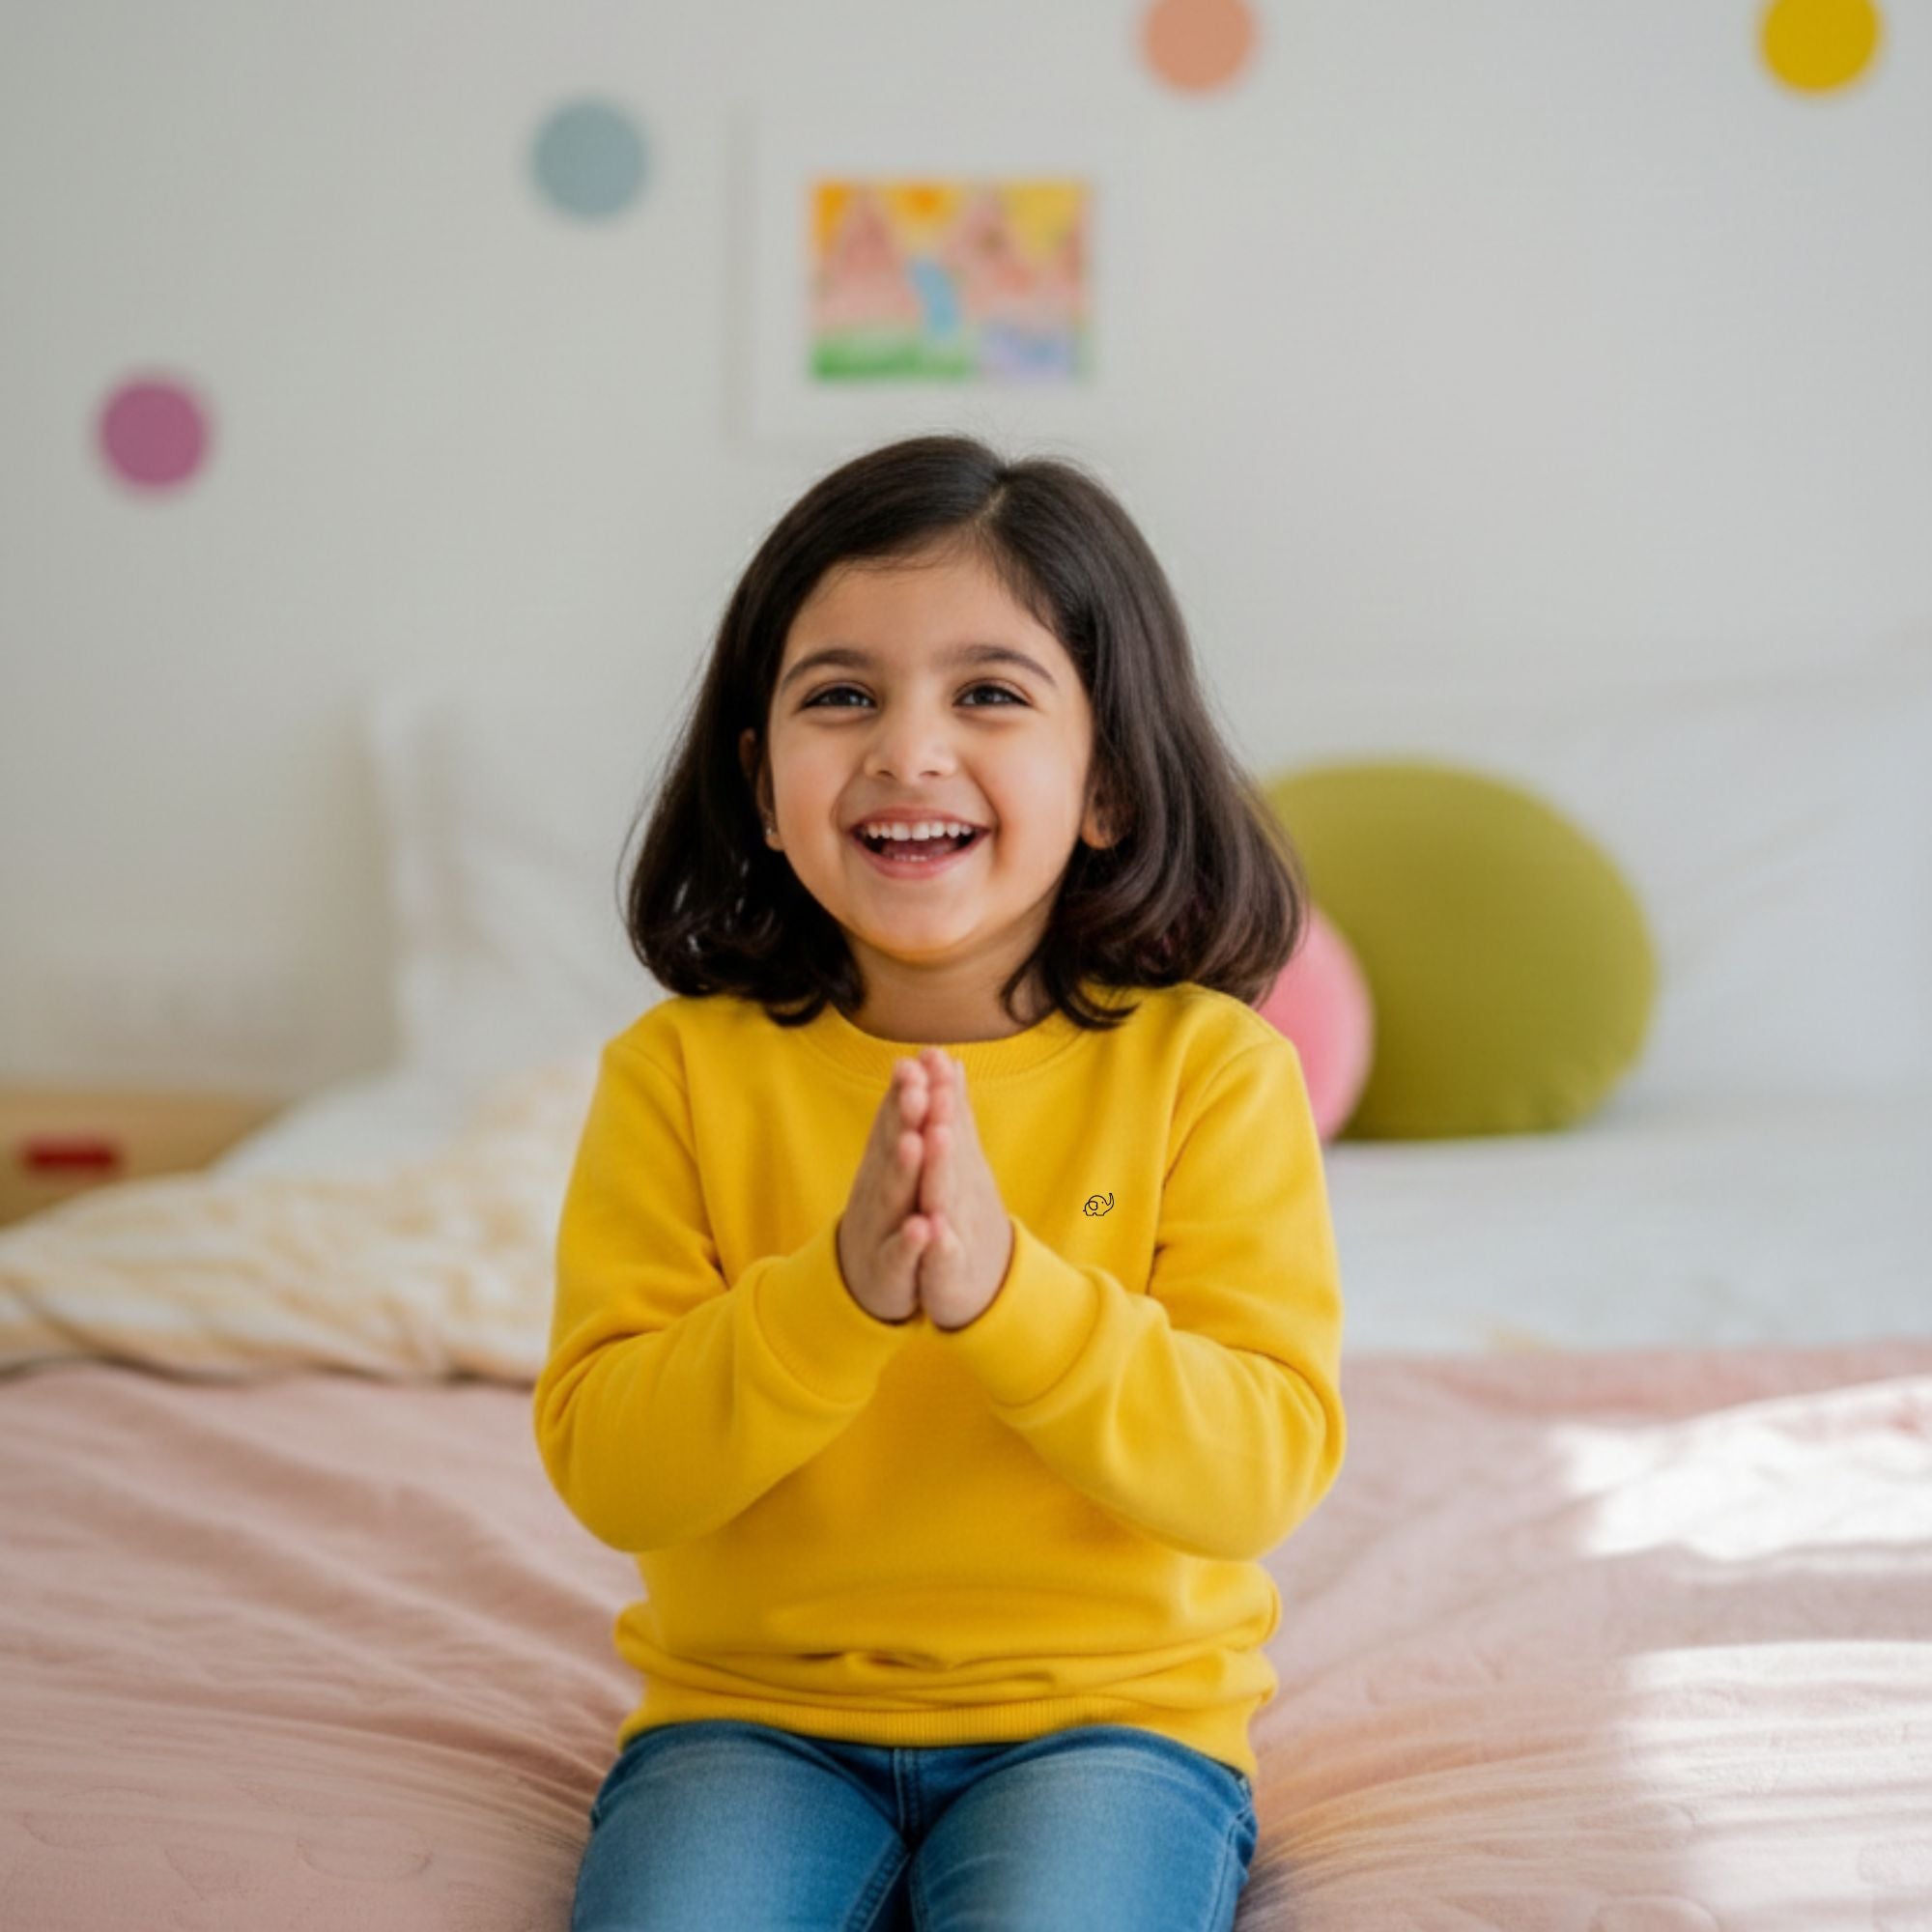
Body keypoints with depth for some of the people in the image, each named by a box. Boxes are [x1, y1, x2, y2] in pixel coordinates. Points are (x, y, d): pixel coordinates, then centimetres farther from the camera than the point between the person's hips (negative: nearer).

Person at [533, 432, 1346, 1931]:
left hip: (1107, 1709, 0)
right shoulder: (683, 1072, -1)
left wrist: (1002, 1285, -26)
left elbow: (1265, 1468, -11)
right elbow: (603, 1467, -7)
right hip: (751, 1710, 1)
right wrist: (837, 1294, -23)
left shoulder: (1206, 1067, -4)